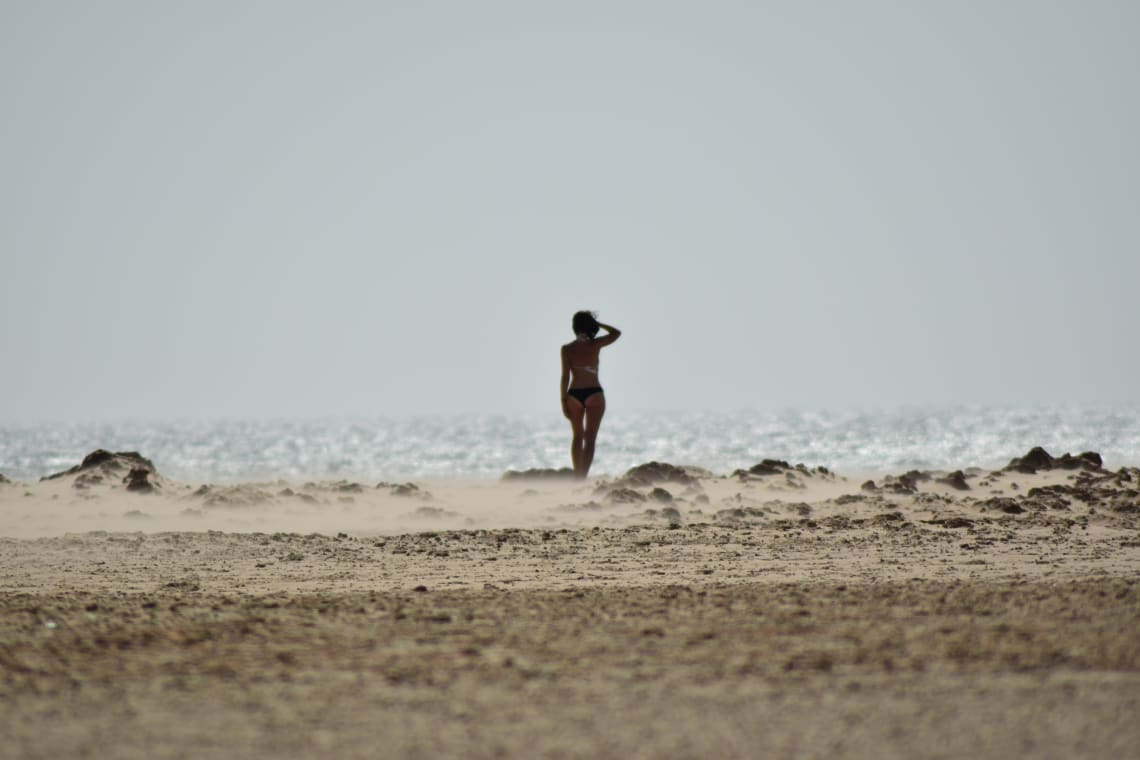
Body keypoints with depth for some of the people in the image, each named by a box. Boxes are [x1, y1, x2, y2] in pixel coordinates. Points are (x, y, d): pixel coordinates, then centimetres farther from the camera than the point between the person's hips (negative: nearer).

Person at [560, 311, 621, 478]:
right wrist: (597, 323, 11)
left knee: (578, 436, 19)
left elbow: (565, 377, -5)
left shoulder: (567, 349, -3)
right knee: (590, 439, -2)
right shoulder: (595, 345, -5)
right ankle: (583, 476, -16)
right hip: (594, 394, -2)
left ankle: (578, 475, 22)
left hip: (574, 395, 2)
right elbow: (616, 333, 11)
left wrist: (563, 401, 0)